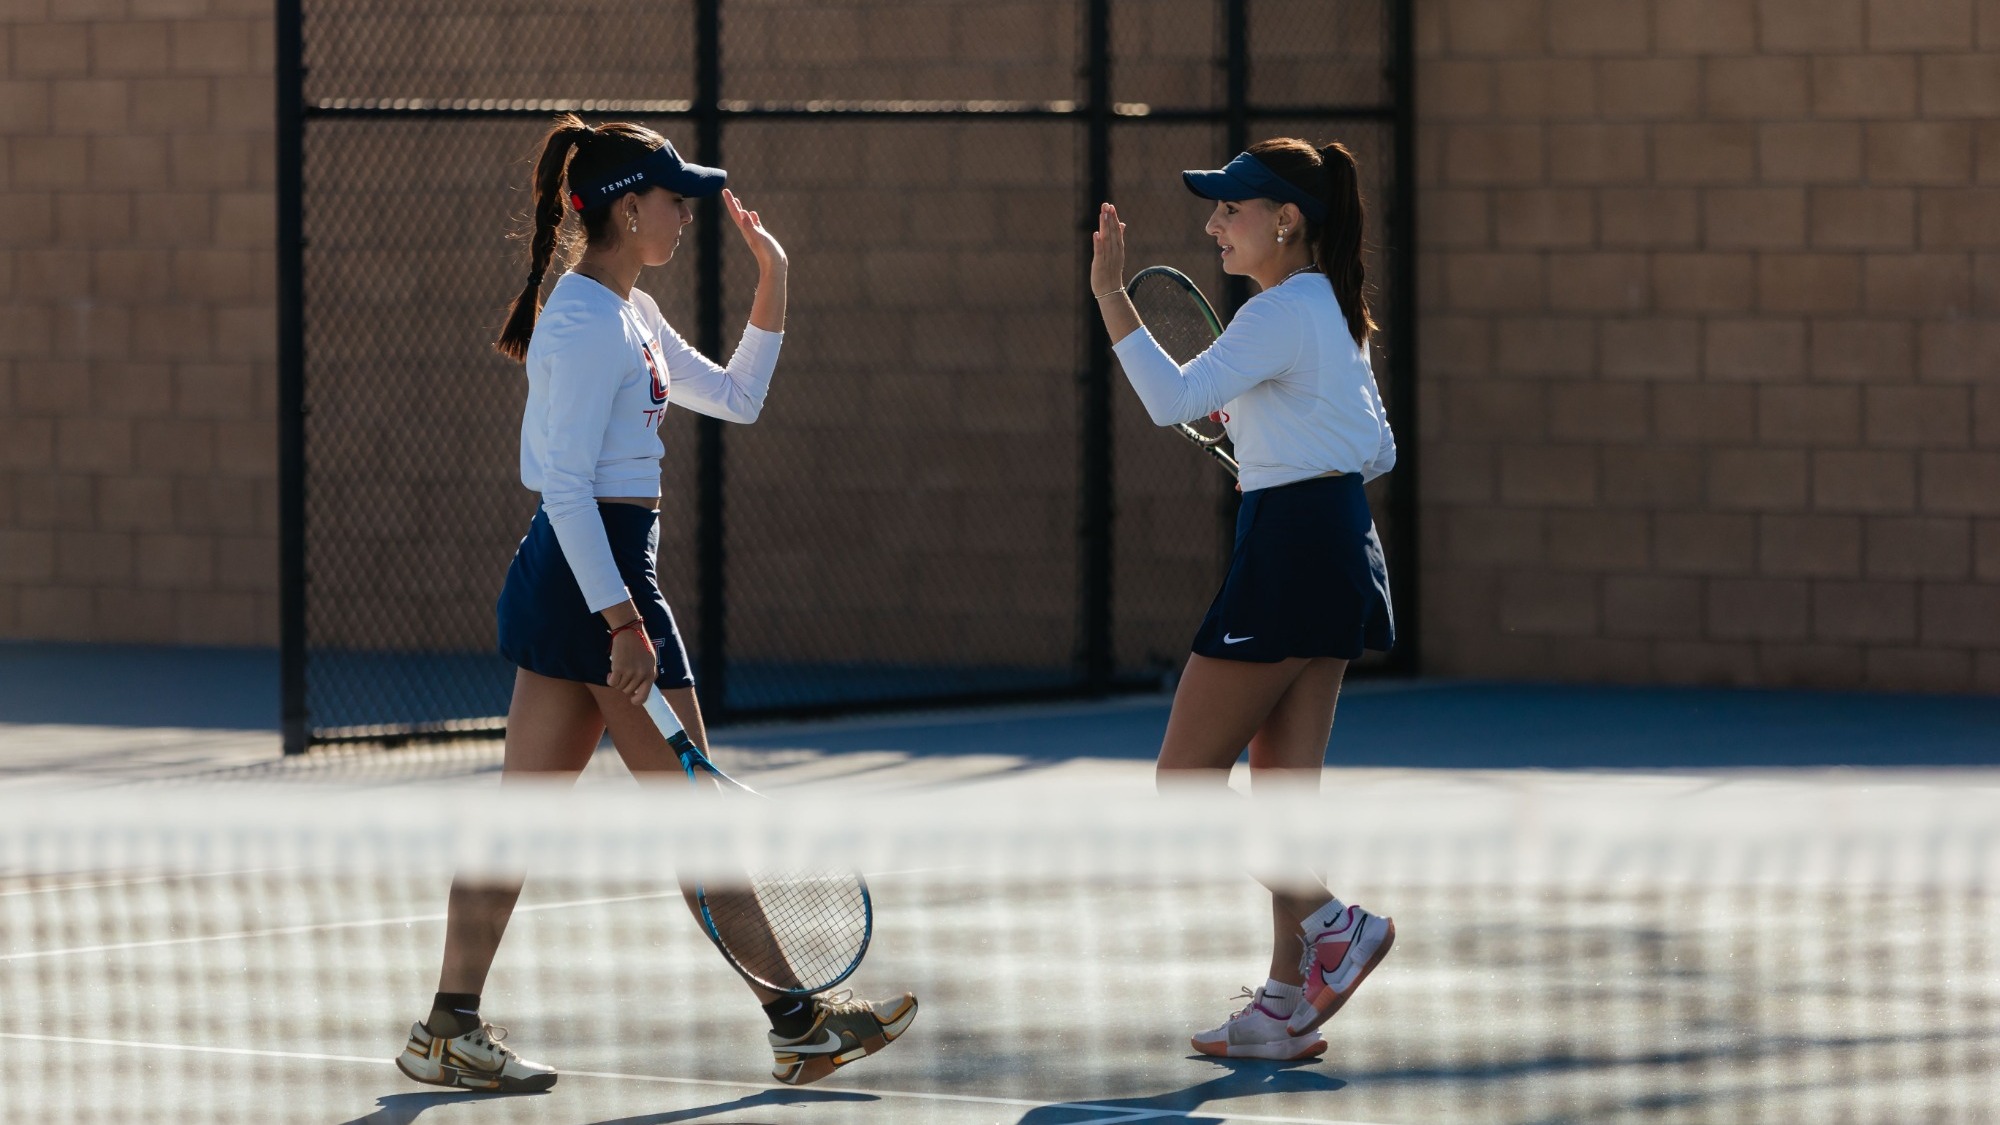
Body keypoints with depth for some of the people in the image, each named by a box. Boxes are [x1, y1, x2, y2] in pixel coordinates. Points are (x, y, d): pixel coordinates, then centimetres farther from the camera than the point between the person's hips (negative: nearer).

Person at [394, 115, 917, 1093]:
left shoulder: (630, 315, 15)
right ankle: (797, 1023, 5)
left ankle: (449, 1030, 6)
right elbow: (565, 486, -20)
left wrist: (773, 283, 16)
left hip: (566, 575, 10)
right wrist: (623, 621, -23)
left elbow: (735, 398, 25)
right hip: (596, 572, -10)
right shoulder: (590, 322, -15)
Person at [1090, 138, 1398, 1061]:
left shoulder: (1280, 315, -15)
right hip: (1339, 547, 10)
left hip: (1287, 557, -10)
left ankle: (1331, 921, -7)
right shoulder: (1333, 312, 16)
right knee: (1283, 784, 10)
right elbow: (1377, 451, 23)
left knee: (1187, 777, -2)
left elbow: (1174, 397, -26)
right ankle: (1287, 1005, 9)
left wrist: (1109, 294, -25)